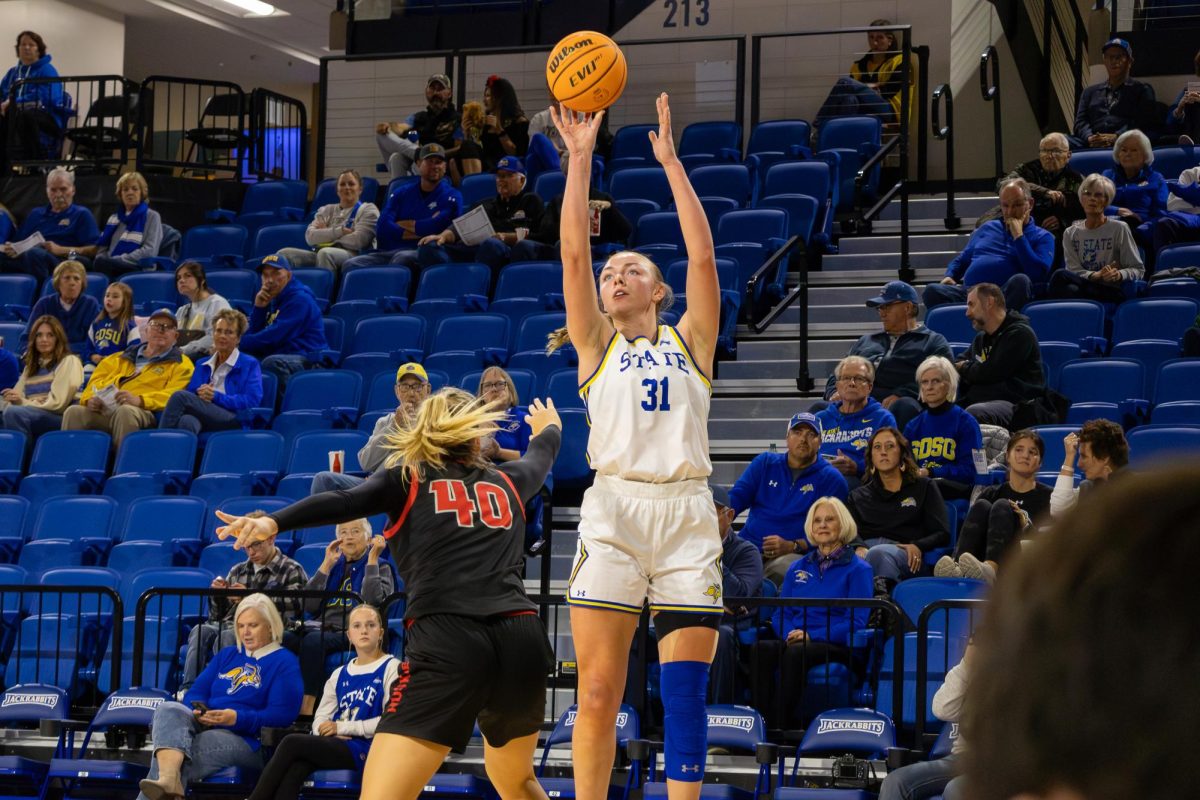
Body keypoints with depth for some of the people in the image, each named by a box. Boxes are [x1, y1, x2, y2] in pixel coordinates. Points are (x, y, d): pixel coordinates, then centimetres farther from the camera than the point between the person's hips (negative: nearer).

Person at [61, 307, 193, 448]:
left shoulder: (181, 365, 17)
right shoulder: (120, 358, 31)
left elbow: (174, 395, 0)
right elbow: (96, 381, 23)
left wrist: (139, 400, -18)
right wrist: (90, 399, -2)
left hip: (142, 413, -4)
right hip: (103, 411, 4)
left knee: (125, 411, -39)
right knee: (74, 412, -27)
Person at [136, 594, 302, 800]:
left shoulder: (284, 663, 4)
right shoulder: (226, 655, 26)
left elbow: (283, 715, -8)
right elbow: (196, 691, 18)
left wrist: (237, 718, -20)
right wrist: (198, 711, -7)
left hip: (246, 740, -6)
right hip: (203, 728, 6)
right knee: (168, 709, -30)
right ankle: (169, 780, -54)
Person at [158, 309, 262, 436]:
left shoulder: (250, 364, 14)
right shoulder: (202, 365, 31)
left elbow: (252, 401, -1)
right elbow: (190, 394, 19)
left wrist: (216, 396, -8)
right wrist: (200, 395, -6)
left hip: (234, 421, -4)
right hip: (202, 417, 4)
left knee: (180, 397, -29)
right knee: (187, 421, -39)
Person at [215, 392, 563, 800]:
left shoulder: (407, 478, 14)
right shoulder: (505, 482, 25)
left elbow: (346, 502, -7)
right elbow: (540, 458, 49)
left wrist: (272, 523, -20)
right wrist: (550, 427, 72)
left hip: (447, 643, -4)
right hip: (522, 641, 4)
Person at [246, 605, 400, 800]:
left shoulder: (391, 668, 3)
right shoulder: (340, 674, 22)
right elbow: (320, 718, 16)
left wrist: (342, 727, -9)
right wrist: (327, 731, -9)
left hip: (366, 749, -5)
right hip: (336, 745, 5)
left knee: (292, 743, -23)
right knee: (295, 767, -29)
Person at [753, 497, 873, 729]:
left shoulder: (857, 569, 8)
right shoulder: (797, 568, 24)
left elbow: (856, 621, -2)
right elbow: (780, 614, 19)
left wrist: (812, 636, -14)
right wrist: (790, 634, -5)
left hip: (837, 647, -4)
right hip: (795, 640, 4)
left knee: (796, 653, -39)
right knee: (762, 650, -32)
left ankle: (785, 724, -38)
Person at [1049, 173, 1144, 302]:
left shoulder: (1119, 229, 8)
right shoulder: (1071, 233, 18)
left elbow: (1138, 270, 5)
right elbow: (1073, 270, 4)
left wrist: (1119, 275, -18)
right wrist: (1096, 275, -18)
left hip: (1112, 292, -4)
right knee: (1060, 276, -34)